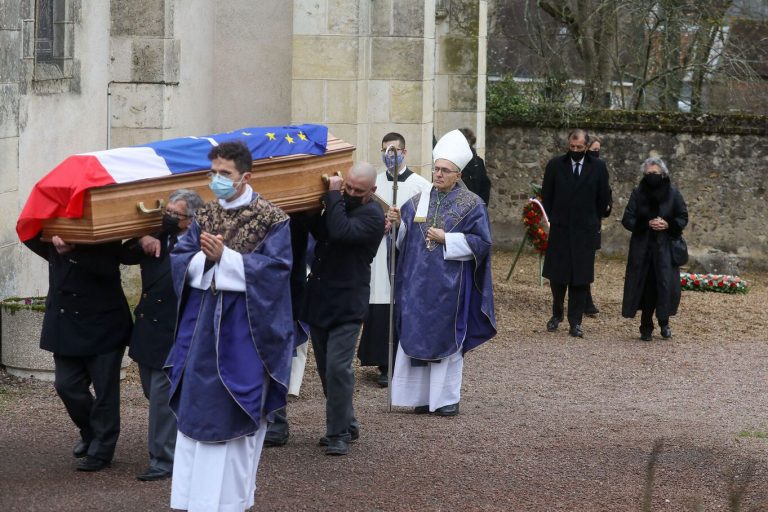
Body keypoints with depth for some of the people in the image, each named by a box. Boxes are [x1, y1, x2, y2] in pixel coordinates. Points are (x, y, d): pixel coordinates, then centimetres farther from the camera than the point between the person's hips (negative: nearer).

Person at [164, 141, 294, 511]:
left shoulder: (271, 220, -5)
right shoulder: (204, 217, 10)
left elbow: (275, 268, -14)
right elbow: (180, 259, 5)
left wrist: (225, 257, -20)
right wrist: (205, 257, -16)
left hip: (243, 328, -5)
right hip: (203, 324, 5)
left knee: (237, 410, -2)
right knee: (196, 407, 4)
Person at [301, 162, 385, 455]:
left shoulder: (372, 215, -12)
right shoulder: (339, 205, 13)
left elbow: (341, 232, -27)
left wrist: (332, 196, -20)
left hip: (347, 306, -8)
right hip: (319, 300, 8)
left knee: (337, 368, -13)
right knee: (326, 369, 12)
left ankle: (339, 433, -5)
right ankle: (346, 424, 25)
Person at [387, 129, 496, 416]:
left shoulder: (472, 205, -3)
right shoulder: (419, 201, 9)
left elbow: (481, 242, -8)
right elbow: (403, 238, 10)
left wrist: (446, 239, -14)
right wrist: (397, 222, -12)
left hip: (449, 284, -4)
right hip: (418, 282, 4)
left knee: (446, 337, 0)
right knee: (417, 335, 4)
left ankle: (447, 397, 8)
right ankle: (422, 395, 12)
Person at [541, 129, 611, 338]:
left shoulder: (598, 167, 1)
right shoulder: (555, 165, 2)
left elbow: (604, 198, 8)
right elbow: (546, 195, 9)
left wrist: (593, 220, 9)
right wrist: (554, 218, 8)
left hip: (585, 231, -1)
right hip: (560, 230, 1)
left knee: (580, 278, 0)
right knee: (557, 275, 5)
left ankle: (575, 322, 3)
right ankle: (557, 314, 25)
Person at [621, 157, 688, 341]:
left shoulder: (672, 193, 0)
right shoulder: (638, 193, 1)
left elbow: (683, 218, 4)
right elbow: (627, 219, -1)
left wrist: (668, 224, -14)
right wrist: (647, 224, -16)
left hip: (665, 248, 0)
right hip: (642, 248, 1)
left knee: (666, 284, -8)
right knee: (645, 286, -1)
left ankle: (664, 322, 13)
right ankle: (646, 327, 9)